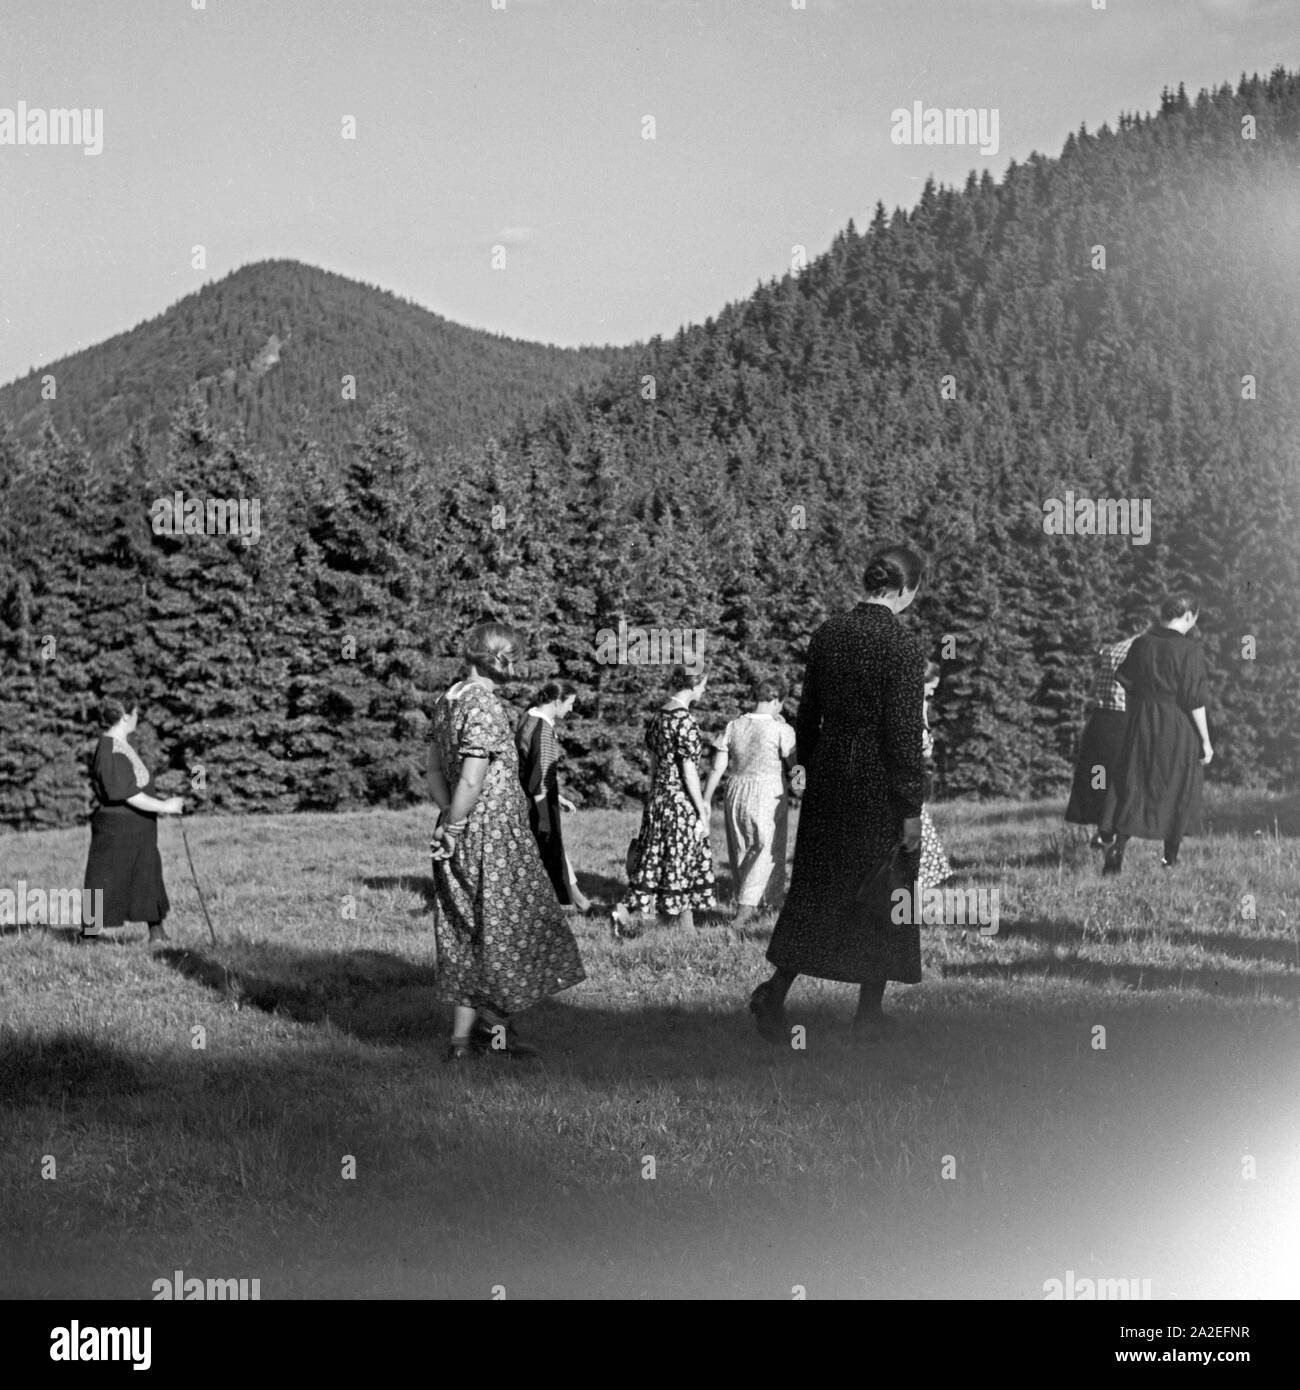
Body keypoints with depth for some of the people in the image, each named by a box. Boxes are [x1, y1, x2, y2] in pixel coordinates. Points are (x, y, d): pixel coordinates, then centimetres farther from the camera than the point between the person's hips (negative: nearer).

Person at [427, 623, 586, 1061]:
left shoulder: (447, 702, 10)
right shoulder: (486, 709, -18)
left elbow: (434, 769, 11)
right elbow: (471, 782, -22)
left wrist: (449, 821, 2)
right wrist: (453, 829, -10)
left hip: (463, 832, 9)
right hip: (494, 835, -9)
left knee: (466, 932, 13)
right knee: (500, 930, 3)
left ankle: (464, 1035, 18)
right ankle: (493, 1026, 11)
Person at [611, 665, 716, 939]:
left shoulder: (659, 715, 8)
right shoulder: (685, 720, -17)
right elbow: (688, 770, -17)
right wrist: (702, 811, -11)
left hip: (658, 797, 8)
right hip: (681, 802, -8)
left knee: (656, 861, 12)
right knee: (683, 866, 1)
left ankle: (626, 911, 7)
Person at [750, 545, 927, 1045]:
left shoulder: (827, 633, 1)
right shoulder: (901, 647, -16)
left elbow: (808, 712, 9)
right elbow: (904, 734, -16)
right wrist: (911, 810, -10)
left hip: (829, 771, 5)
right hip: (879, 784, -5)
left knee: (814, 884, 15)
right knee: (881, 891, 9)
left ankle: (775, 991, 7)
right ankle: (868, 1014, 16)